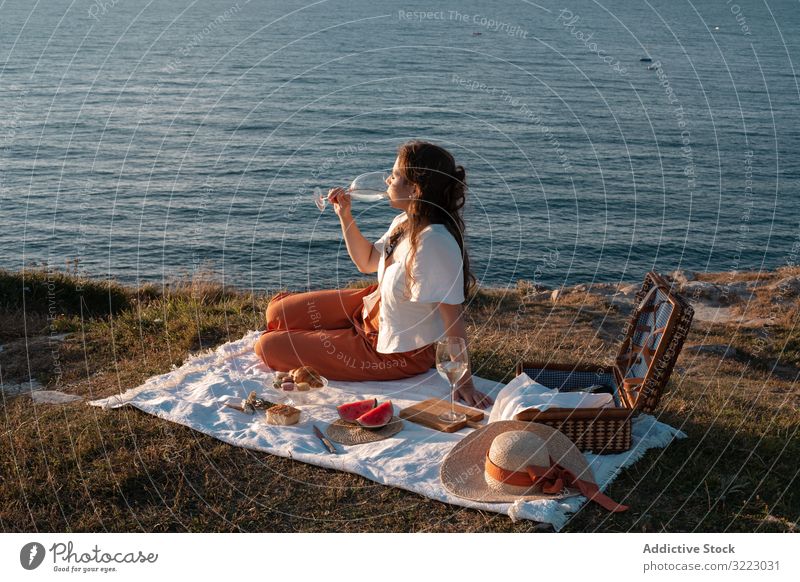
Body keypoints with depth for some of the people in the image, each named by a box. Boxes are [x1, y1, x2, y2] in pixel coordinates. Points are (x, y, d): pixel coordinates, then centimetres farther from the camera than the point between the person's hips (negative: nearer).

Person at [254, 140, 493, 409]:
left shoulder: (435, 243, -33)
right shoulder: (405, 222, -4)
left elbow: (454, 318, -30)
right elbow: (366, 262, 14)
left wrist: (464, 383, -26)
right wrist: (345, 216, 3)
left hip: (396, 354, -8)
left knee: (268, 346, -2)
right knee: (278, 311, 12)